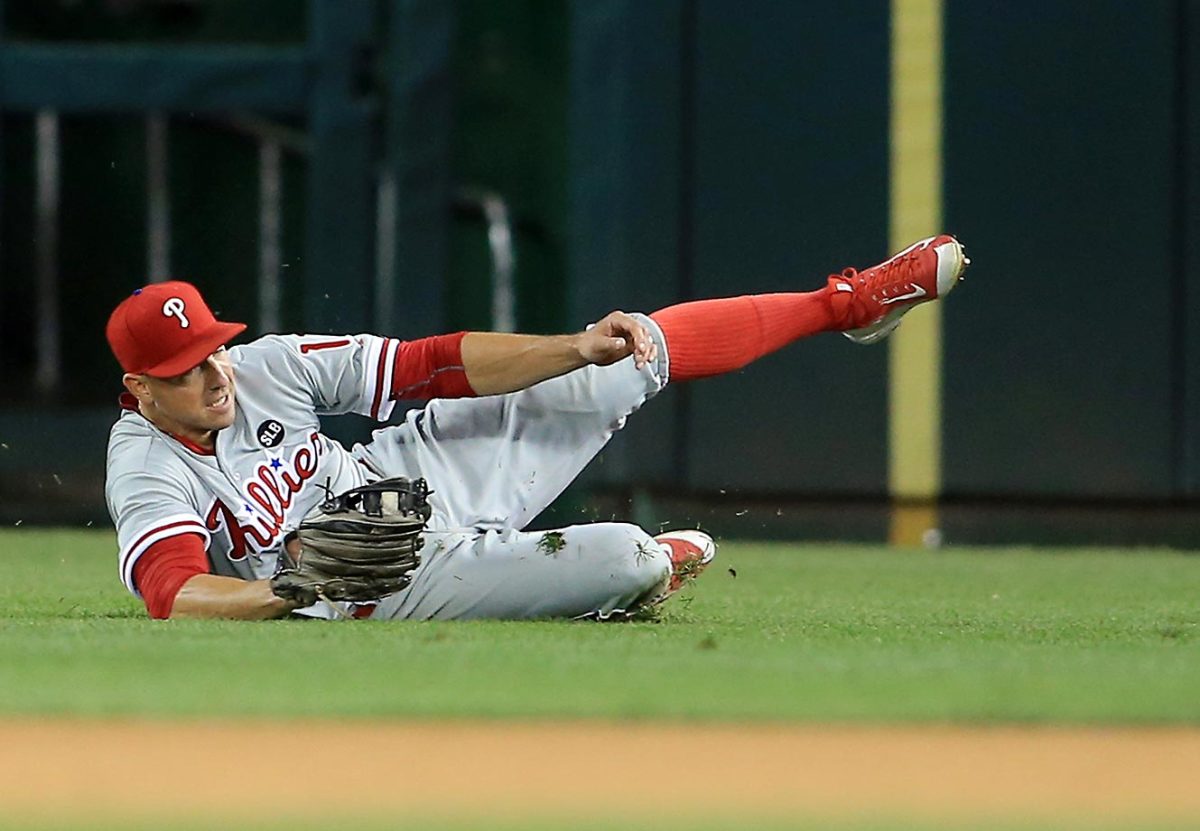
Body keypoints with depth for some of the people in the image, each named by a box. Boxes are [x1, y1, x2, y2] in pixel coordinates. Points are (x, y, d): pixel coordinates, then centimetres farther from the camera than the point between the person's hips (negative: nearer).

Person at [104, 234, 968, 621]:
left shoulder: (266, 367, -12)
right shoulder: (147, 474, -24)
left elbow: (436, 365, -10)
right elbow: (174, 593, -40)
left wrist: (578, 350, -18)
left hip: (418, 471, 6)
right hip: (398, 581, -6)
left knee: (637, 353, 7)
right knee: (620, 555, -23)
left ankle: (845, 303, 25)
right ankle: (664, 562, 17)